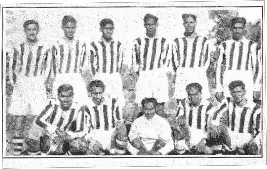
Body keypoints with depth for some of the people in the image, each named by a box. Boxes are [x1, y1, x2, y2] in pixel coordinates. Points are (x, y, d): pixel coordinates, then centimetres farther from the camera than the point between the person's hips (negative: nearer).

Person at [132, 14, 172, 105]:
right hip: (143, 77, 0)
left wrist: (160, 74, 1)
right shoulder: (138, 42, 9)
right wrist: (139, 72, 8)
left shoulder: (163, 42, 10)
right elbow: (134, 60, 14)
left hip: (160, 77, 0)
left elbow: (166, 60, 9)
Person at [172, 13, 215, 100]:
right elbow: (174, 60, 14)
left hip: (199, 76, -1)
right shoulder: (177, 41, 13)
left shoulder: (204, 41, 11)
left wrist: (201, 71, 3)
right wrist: (179, 71, 5)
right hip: (182, 76, 1)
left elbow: (207, 59, 11)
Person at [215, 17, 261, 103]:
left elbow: (257, 67, 7)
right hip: (228, 82, 1)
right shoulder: (225, 45, 11)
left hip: (246, 81, -1)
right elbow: (219, 67, 12)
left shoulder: (251, 45, 6)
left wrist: (256, 88, 2)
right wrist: (219, 89, 7)